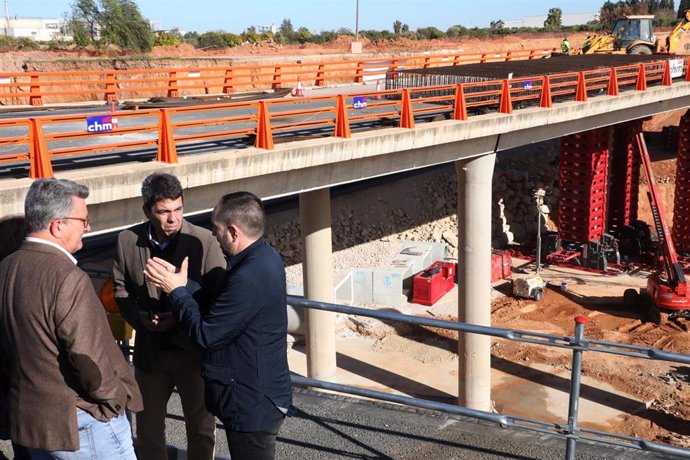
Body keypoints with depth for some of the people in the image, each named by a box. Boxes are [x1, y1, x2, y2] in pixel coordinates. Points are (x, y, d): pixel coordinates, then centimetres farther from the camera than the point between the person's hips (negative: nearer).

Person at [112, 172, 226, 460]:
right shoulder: (127, 241, -5)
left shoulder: (204, 241, -15)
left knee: (201, 428, 14)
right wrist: (138, 316, -13)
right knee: (148, 428, 19)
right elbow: (121, 288, 6)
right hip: (150, 351, 3)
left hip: (194, 350, -3)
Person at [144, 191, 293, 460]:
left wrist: (177, 291, -11)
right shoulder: (263, 257, 2)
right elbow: (219, 303, 10)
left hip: (253, 404, -10)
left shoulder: (249, 277, -30)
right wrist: (179, 282, 4)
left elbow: (206, 335, -22)